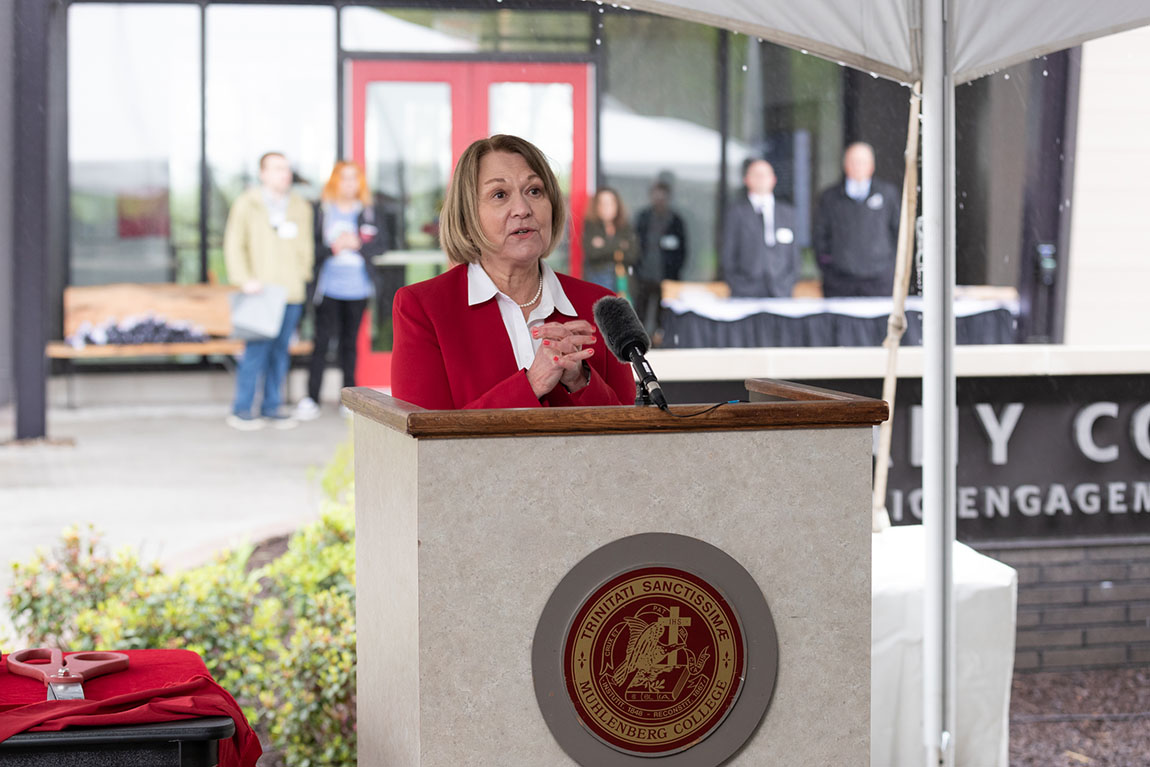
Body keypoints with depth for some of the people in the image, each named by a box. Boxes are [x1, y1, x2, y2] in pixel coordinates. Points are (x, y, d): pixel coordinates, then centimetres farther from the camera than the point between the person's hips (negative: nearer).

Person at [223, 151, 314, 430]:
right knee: (256, 350, -10)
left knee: (281, 350, 6)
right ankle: (241, 411, -3)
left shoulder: (300, 207, 13)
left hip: (291, 292, 4)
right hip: (260, 291, -4)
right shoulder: (246, 204, 2)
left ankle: (271, 407, 14)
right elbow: (233, 245, 1)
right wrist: (244, 279, -9)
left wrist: (301, 277, 8)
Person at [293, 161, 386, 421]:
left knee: (350, 342, 9)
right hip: (328, 288, -2)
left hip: (358, 289, 2)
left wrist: (358, 244, -12)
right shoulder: (321, 210, 0)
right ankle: (311, 398, -2)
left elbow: (380, 244, 3)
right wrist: (333, 247, -17)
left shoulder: (368, 212, 6)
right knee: (322, 341, -6)